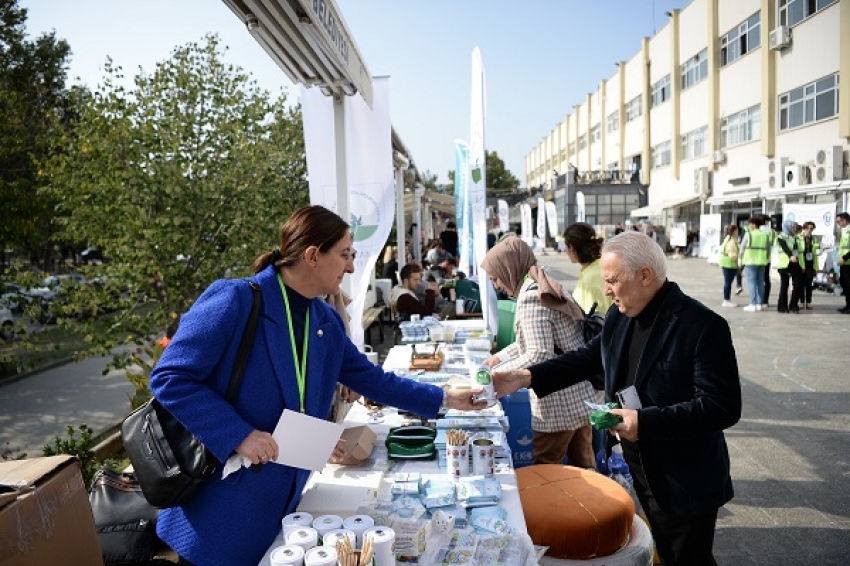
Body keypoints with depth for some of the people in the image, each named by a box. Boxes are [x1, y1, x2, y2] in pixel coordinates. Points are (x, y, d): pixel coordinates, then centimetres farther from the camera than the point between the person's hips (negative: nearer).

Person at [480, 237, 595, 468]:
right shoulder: (544, 287, 11)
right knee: (582, 465, 18)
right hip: (580, 394, 10)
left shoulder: (530, 296, -18)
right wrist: (499, 356, 22)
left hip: (559, 402, -10)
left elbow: (539, 355, -24)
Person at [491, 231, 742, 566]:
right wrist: (526, 377, -1)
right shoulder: (620, 316, -1)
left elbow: (723, 407, -26)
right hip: (639, 471, 7)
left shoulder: (703, 325, -23)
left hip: (686, 482, -7)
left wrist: (645, 422, -30)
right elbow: (588, 358, 10)